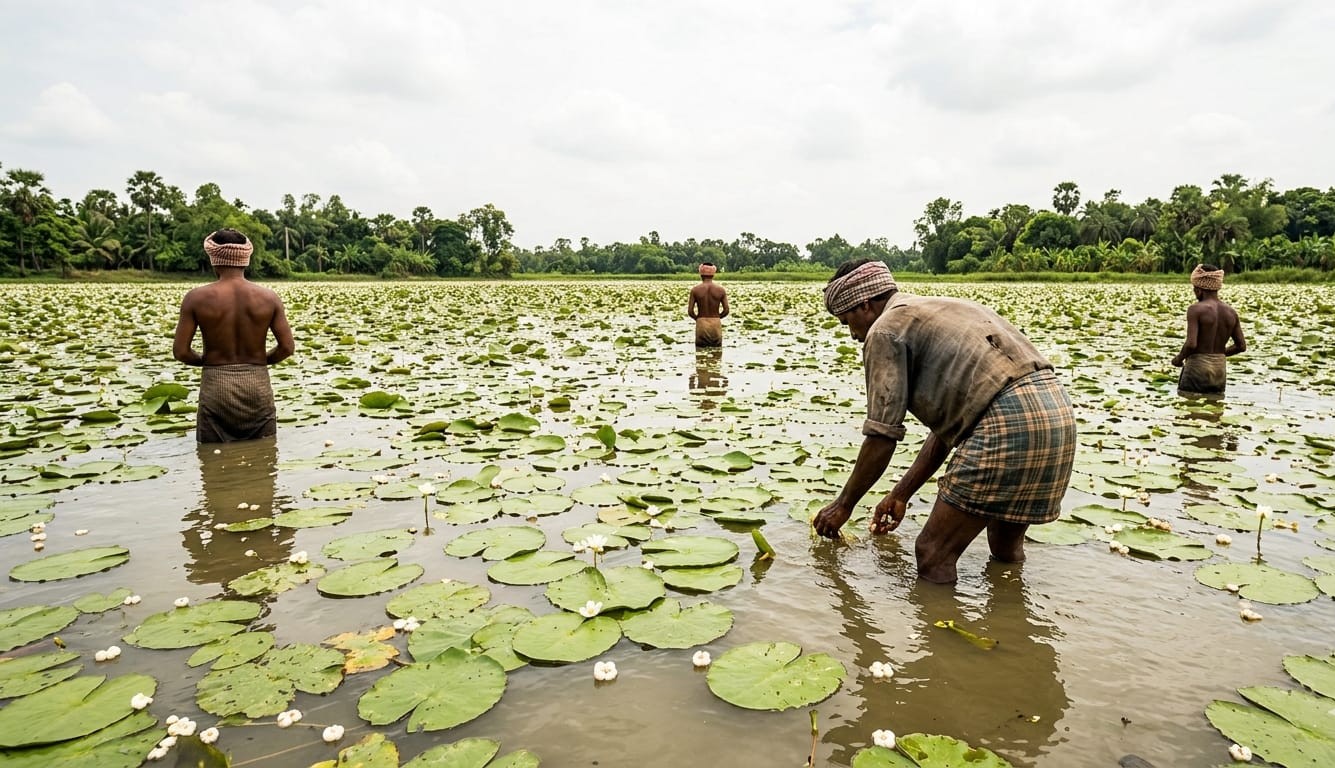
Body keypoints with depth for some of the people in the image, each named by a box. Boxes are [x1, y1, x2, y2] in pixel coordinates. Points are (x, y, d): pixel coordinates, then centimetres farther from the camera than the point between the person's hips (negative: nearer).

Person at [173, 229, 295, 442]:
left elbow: (180, 351, -8)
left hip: (215, 385, -1)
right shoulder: (268, 297, -4)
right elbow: (287, 347, -4)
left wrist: (204, 360, 13)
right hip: (258, 385, 1)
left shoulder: (197, 298, -7)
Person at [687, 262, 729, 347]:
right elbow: (726, 310, -1)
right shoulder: (721, 290, 0)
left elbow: (690, 312, -6)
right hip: (716, 324, 1)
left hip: (701, 325, -1)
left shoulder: (695, 290, -3)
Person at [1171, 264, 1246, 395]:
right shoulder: (1231, 312, 6)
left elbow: (1191, 344, -21)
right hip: (1220, 371, 6)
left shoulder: (1196, 309, -12)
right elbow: (1241, 346, 11)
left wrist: (1179, 358, -3)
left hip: (1197, 370, -6)